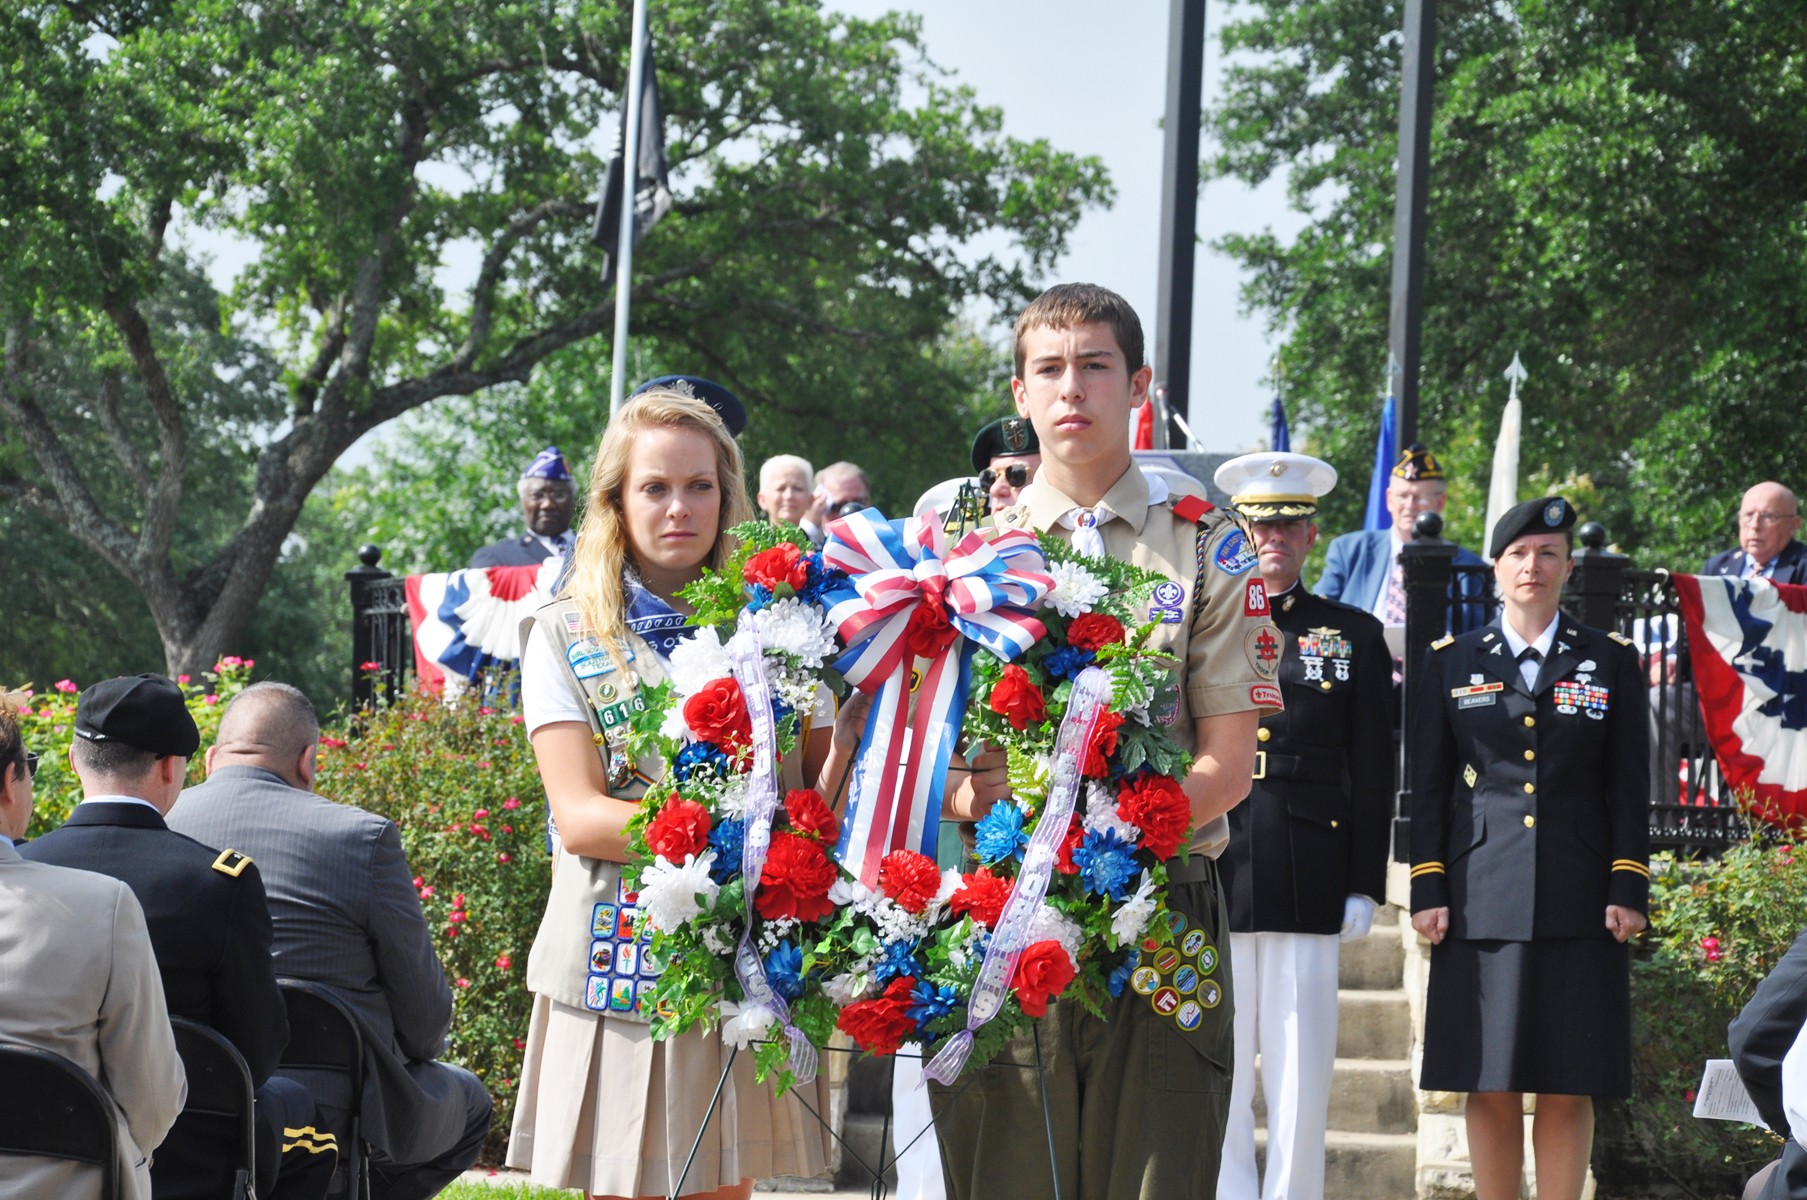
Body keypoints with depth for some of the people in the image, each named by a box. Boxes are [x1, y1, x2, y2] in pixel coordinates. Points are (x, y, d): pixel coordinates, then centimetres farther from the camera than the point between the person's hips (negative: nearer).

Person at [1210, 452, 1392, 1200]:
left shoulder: (1354, 635, 10)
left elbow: (1373, 773, 8)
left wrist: (1365, 886, 2)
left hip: (1309, 889, 0)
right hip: (1208, 884, 0)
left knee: (1301, 1078, 0)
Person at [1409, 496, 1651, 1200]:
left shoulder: (1611, 662, 9)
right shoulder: (1451, 663, 10)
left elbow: (1630, 787, 6)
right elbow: (1428, 786, 8)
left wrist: (1628, 890, -2)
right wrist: (1427, 891, 0)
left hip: (1579, 903, 0)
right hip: (1482, 900, 0)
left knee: (1568, 1088, -1)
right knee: (1490, 1086, 0)